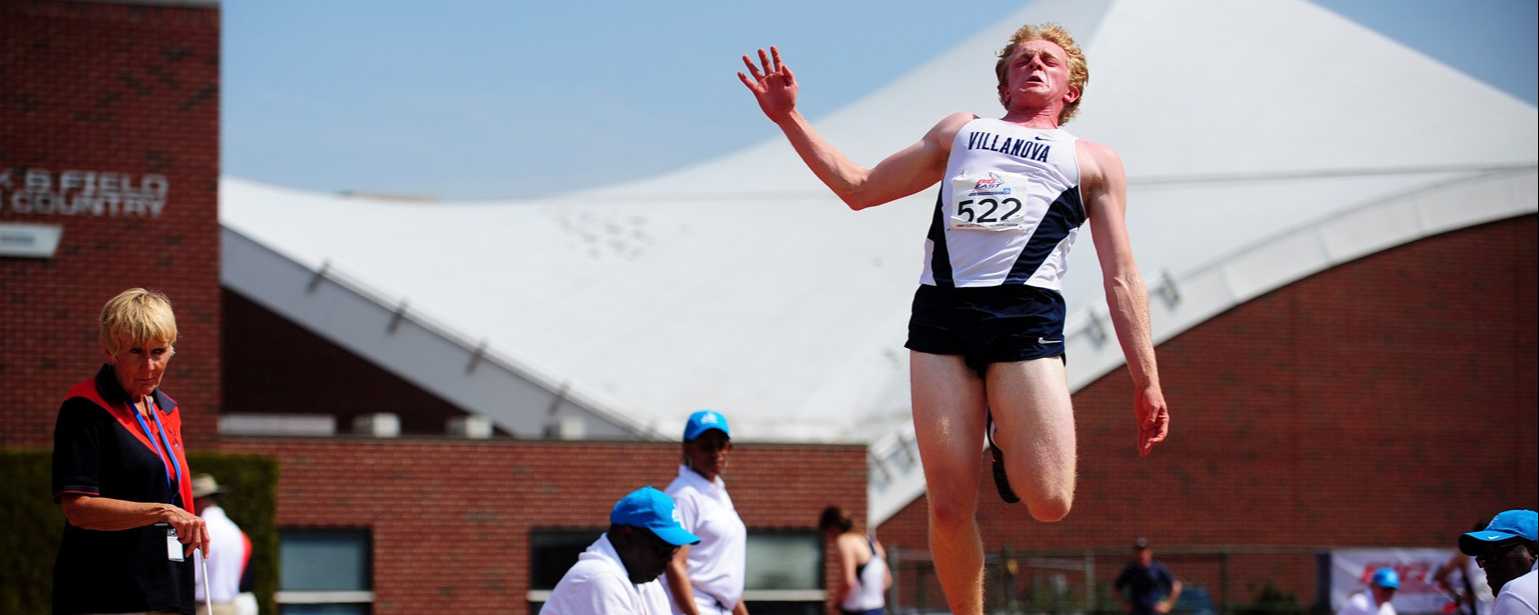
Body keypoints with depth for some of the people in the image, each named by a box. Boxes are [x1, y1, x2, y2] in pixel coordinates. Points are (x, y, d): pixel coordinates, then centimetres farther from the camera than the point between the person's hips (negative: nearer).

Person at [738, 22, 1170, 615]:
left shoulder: (1093, 161, 22)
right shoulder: (959, 130, 29)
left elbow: (1121, 280, 16)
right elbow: (860, 188, 32)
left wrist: (1147, 382, 6)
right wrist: (789, 118, 24)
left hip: (1027, 315, -2)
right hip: (940, 315, 2)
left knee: (1048, 503, -15)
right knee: (950, 508, -8)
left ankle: (1005, 440, 17)